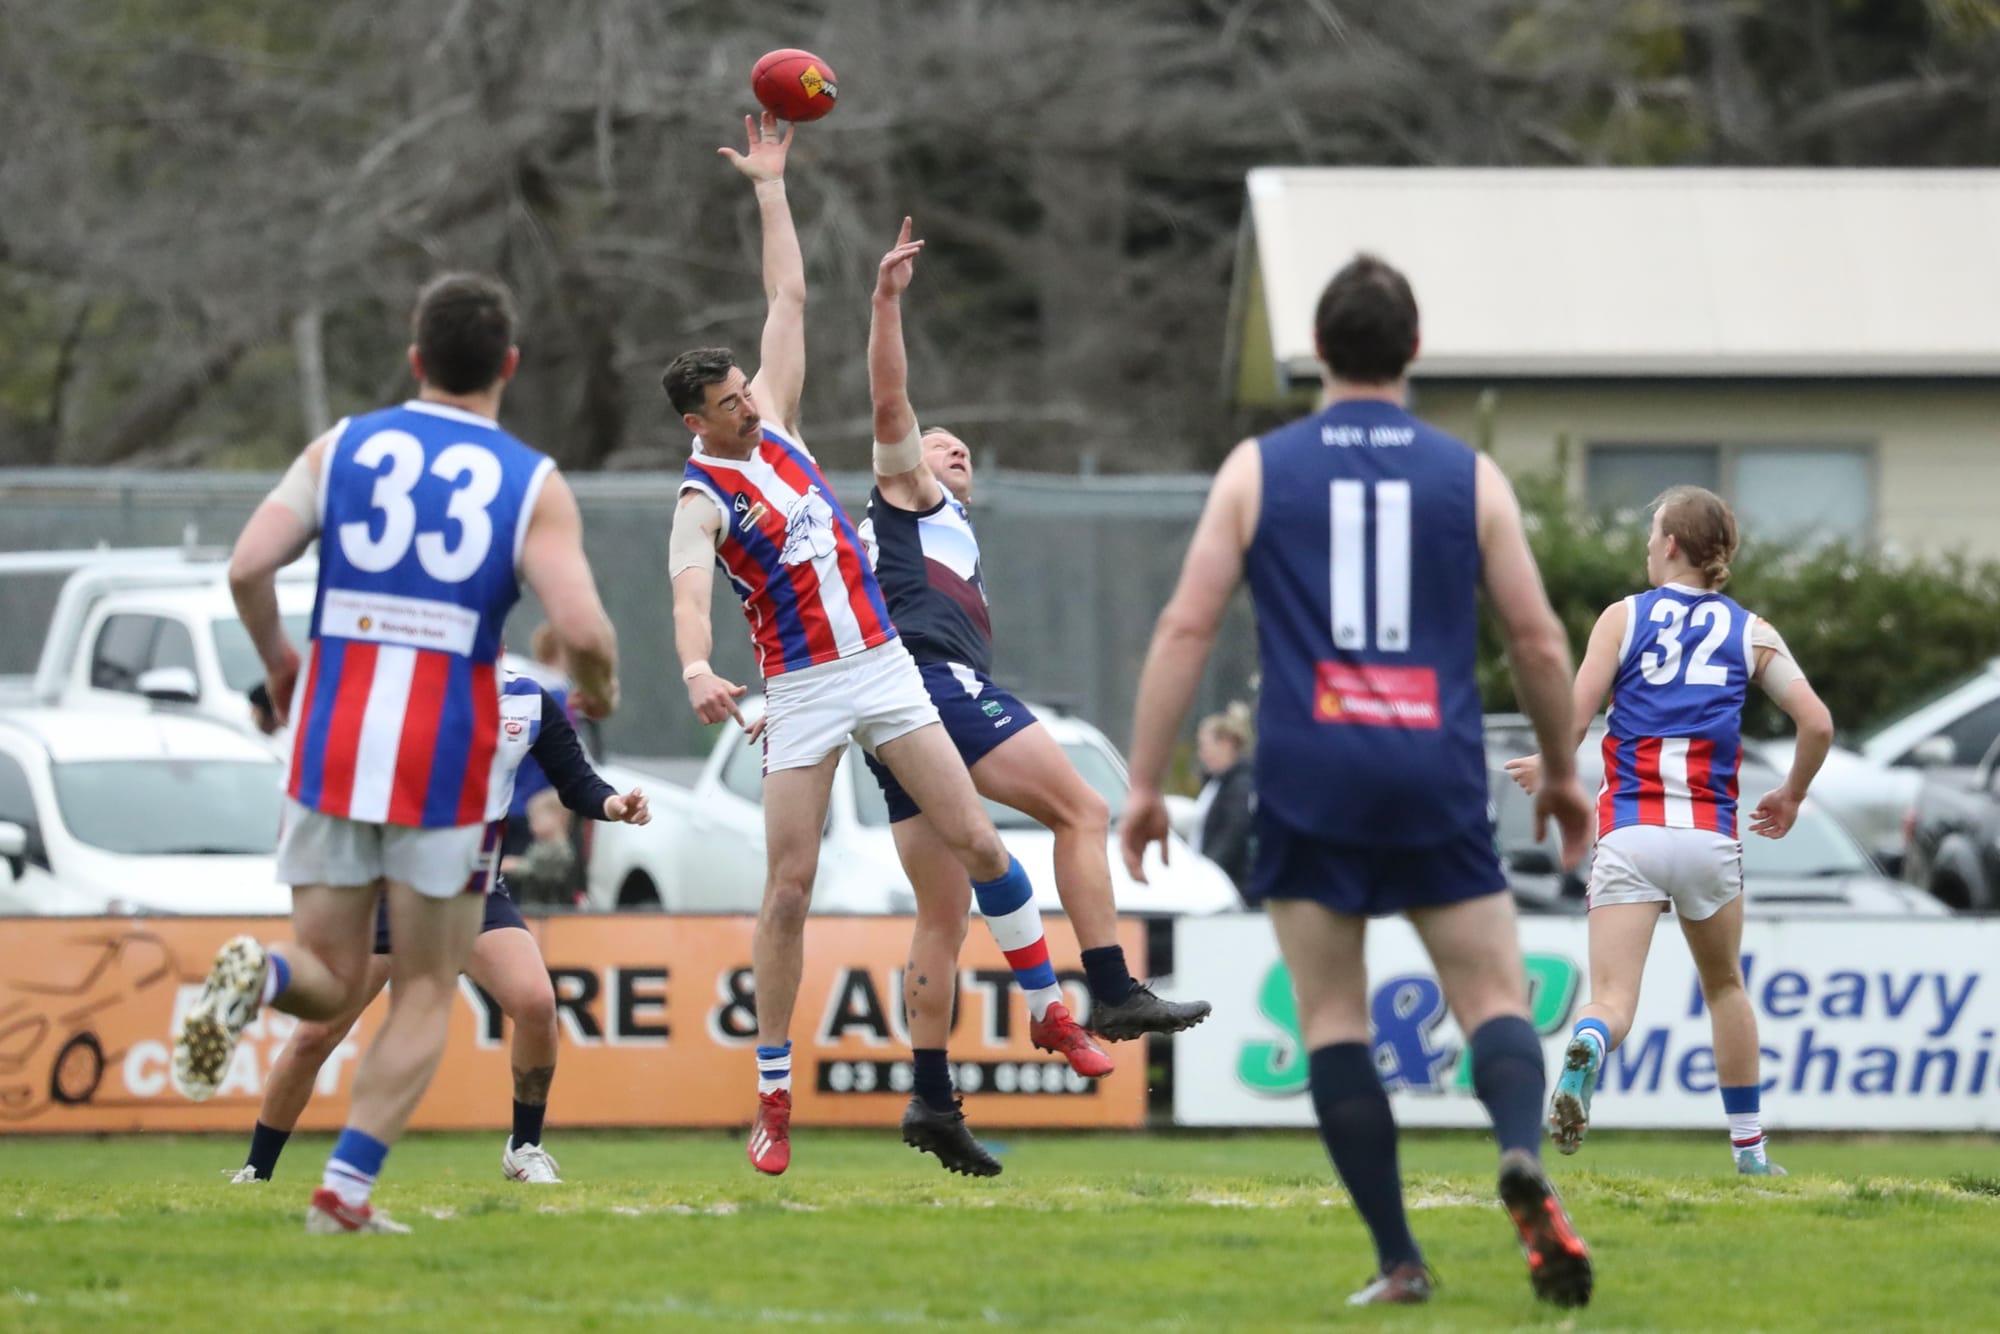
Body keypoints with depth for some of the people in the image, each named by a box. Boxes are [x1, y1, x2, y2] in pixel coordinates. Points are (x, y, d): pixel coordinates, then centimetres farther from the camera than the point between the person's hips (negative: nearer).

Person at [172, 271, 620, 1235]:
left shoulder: (340, 450, 6)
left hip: (331, 747, 2)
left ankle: (260, 977, -23)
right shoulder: (534, 486, -1)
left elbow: (247, 567, -6)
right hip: (449, 758, -2)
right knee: (425, 994, 12)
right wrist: (599, 688, 9)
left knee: (331, 985, 13)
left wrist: (276, 661, 13)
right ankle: (345, 1191, -3)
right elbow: (582, 628, -14)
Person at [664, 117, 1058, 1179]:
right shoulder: (702, 500, -10)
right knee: (789, 887, -7)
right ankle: (773, 1099, -2)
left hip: (883, 665, 5)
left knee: (977, 843, -1)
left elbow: (788, 299, 15)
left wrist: (771, 187, 12)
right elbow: (689, 596, -29)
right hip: (801, 691, -5)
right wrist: (696, 669, -48)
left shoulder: (777, 424, 9)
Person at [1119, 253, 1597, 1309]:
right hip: (1439, 785, 1)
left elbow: (1187, 627, 0)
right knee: (1495, 1002, 5)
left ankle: (1398, 1261, -2)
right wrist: (1562, 774, 22)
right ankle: (1523, 1158, -27)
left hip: (1309, 783, 0)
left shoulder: (1258, 471, 5)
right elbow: (1538, 641, 8)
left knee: (1333, 1023, 7)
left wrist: (1144, 782, 5)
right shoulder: (1469, 477, 6)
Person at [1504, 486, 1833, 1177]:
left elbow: (1573, 721, -3)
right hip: (1711, 835, 2)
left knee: (1612, 998, -8)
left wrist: (1546, 770, 17)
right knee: (1725, 985, 23)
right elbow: (1816, 723, 3)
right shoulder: (1751, 632, 10)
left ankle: (1587, 1046, -44)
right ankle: (1748, 1146, 25)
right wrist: (1791, 796, 21)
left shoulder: (1624, 616, 5)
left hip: (1630, 829, -2)